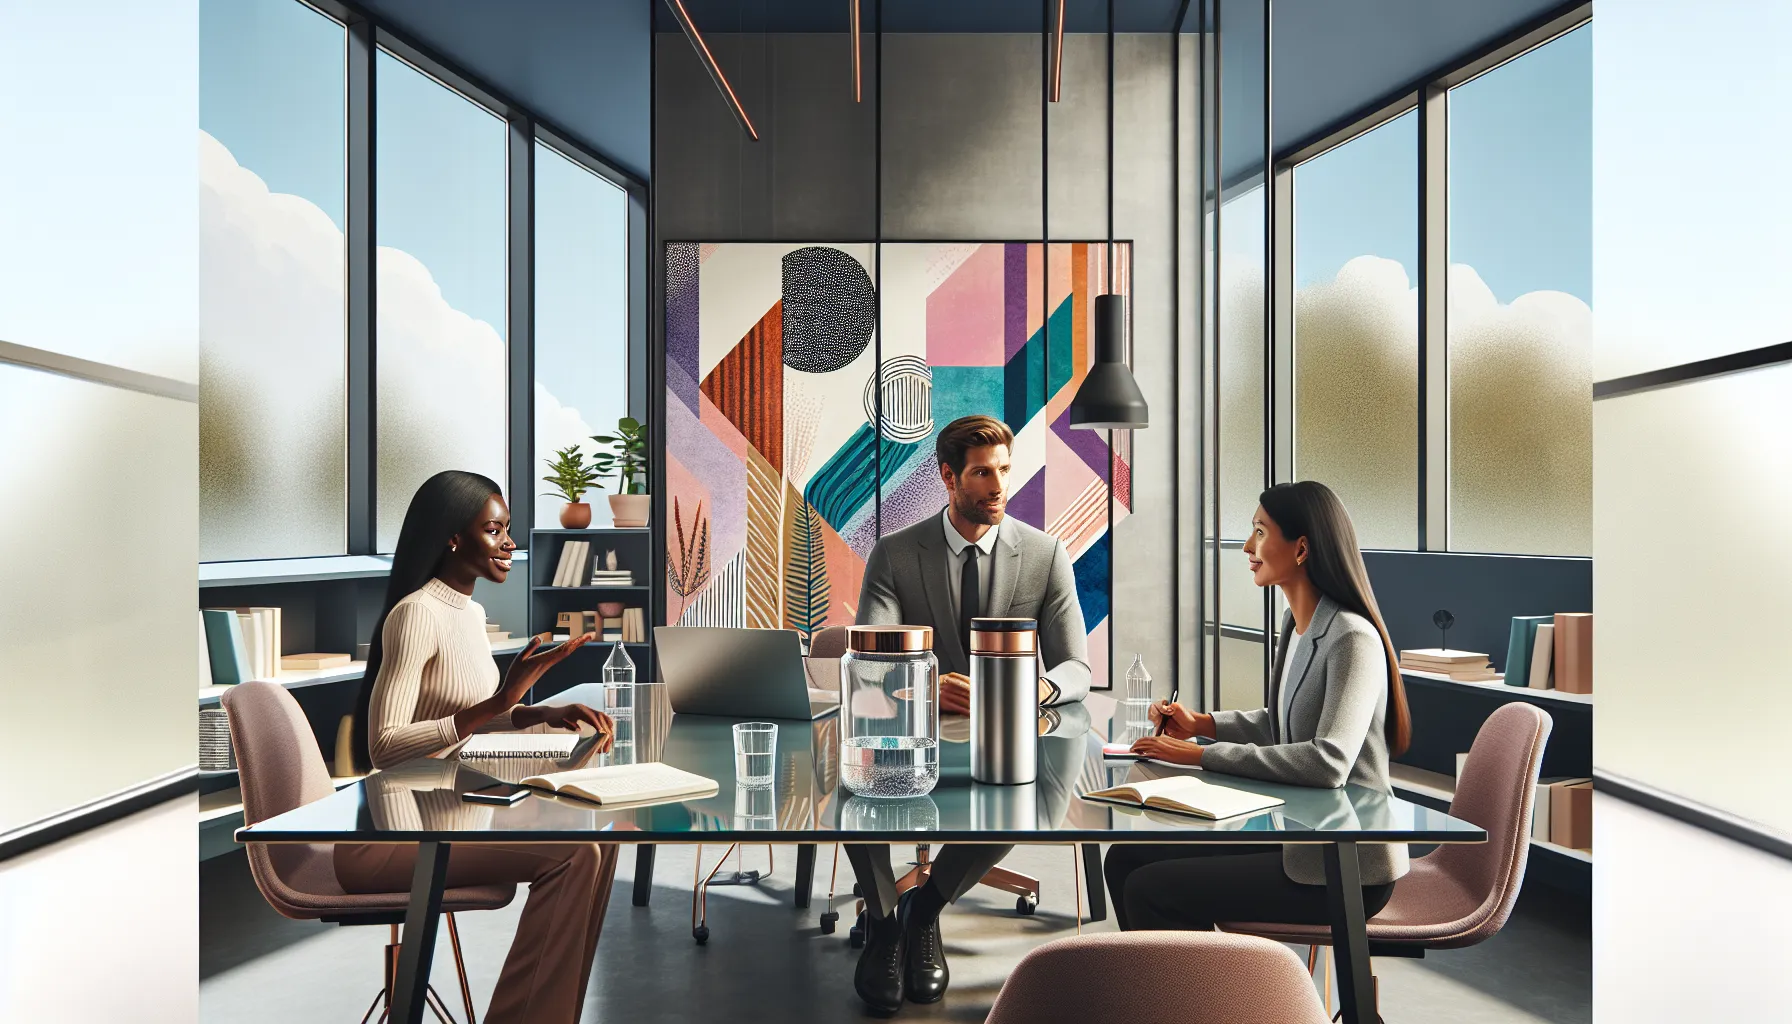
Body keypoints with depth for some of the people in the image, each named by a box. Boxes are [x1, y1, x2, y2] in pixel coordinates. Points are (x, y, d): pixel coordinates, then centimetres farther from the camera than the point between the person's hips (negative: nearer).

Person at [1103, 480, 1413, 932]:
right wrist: (1201, 724, 6)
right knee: (1125, 859, 3)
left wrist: (1205, 755, -27)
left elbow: (1328, 762, -31)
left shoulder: (1353, 639, -21)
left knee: (1150, 891, -15)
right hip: (1295, 835, 9)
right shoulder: (1295, 622, 8)